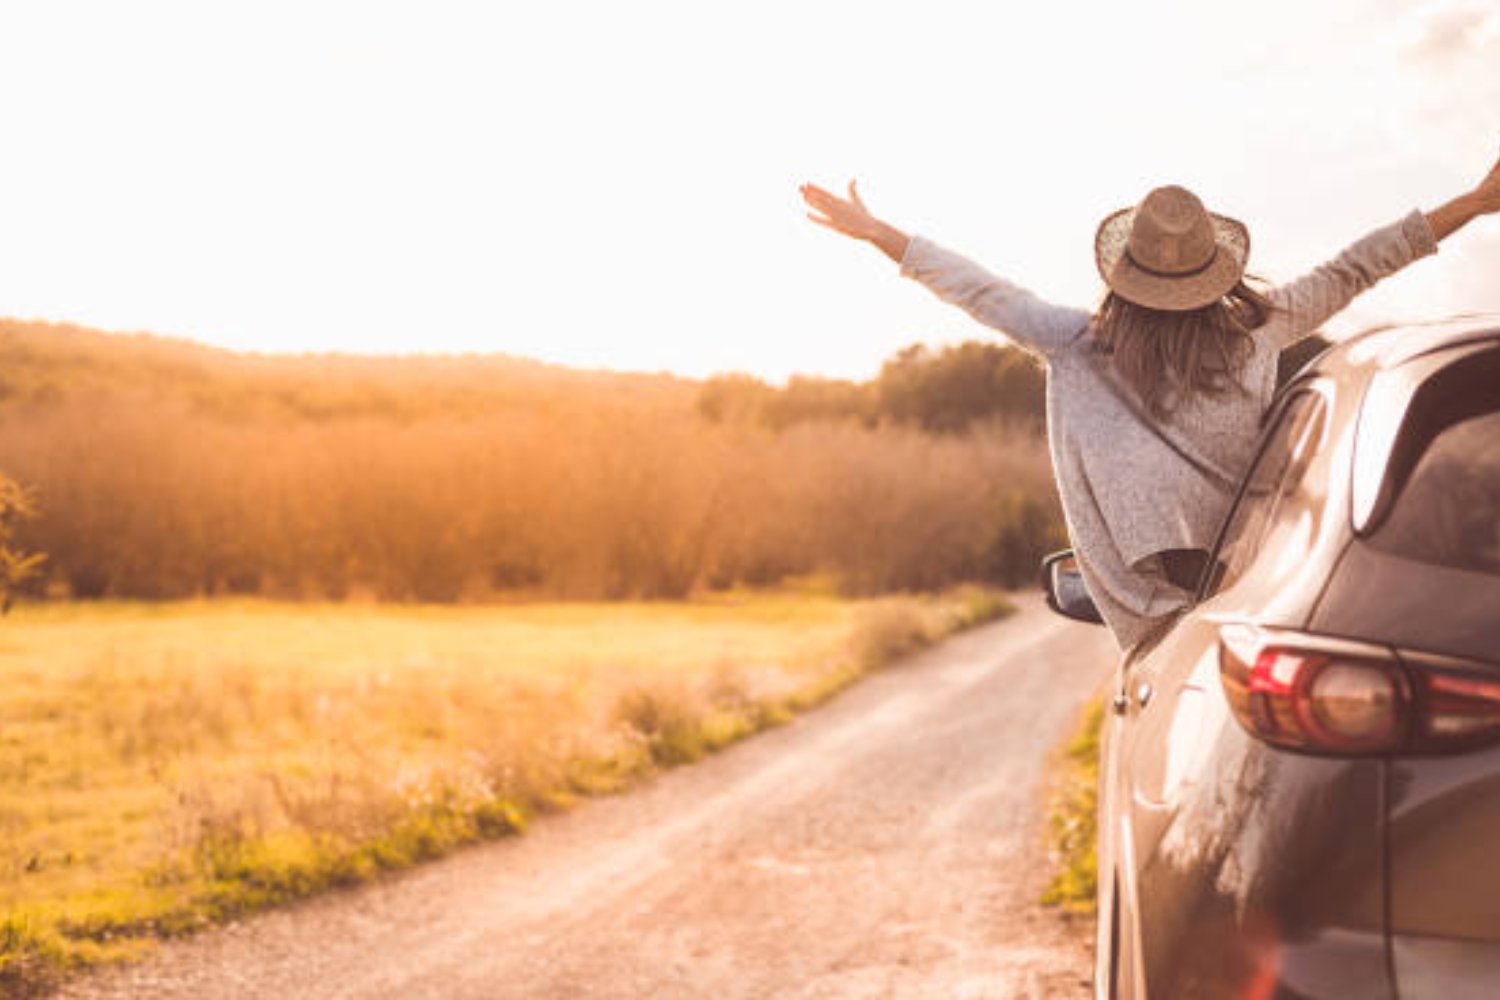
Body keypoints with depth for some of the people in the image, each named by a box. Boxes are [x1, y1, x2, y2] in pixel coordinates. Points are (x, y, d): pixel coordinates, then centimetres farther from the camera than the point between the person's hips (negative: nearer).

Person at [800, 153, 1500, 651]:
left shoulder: (1087, 350, -4)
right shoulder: (1255, 331, -2)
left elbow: (985, 296, 2)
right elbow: (1350, 273, 4)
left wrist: (874, 233, 10)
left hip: (1156, 606, 0)